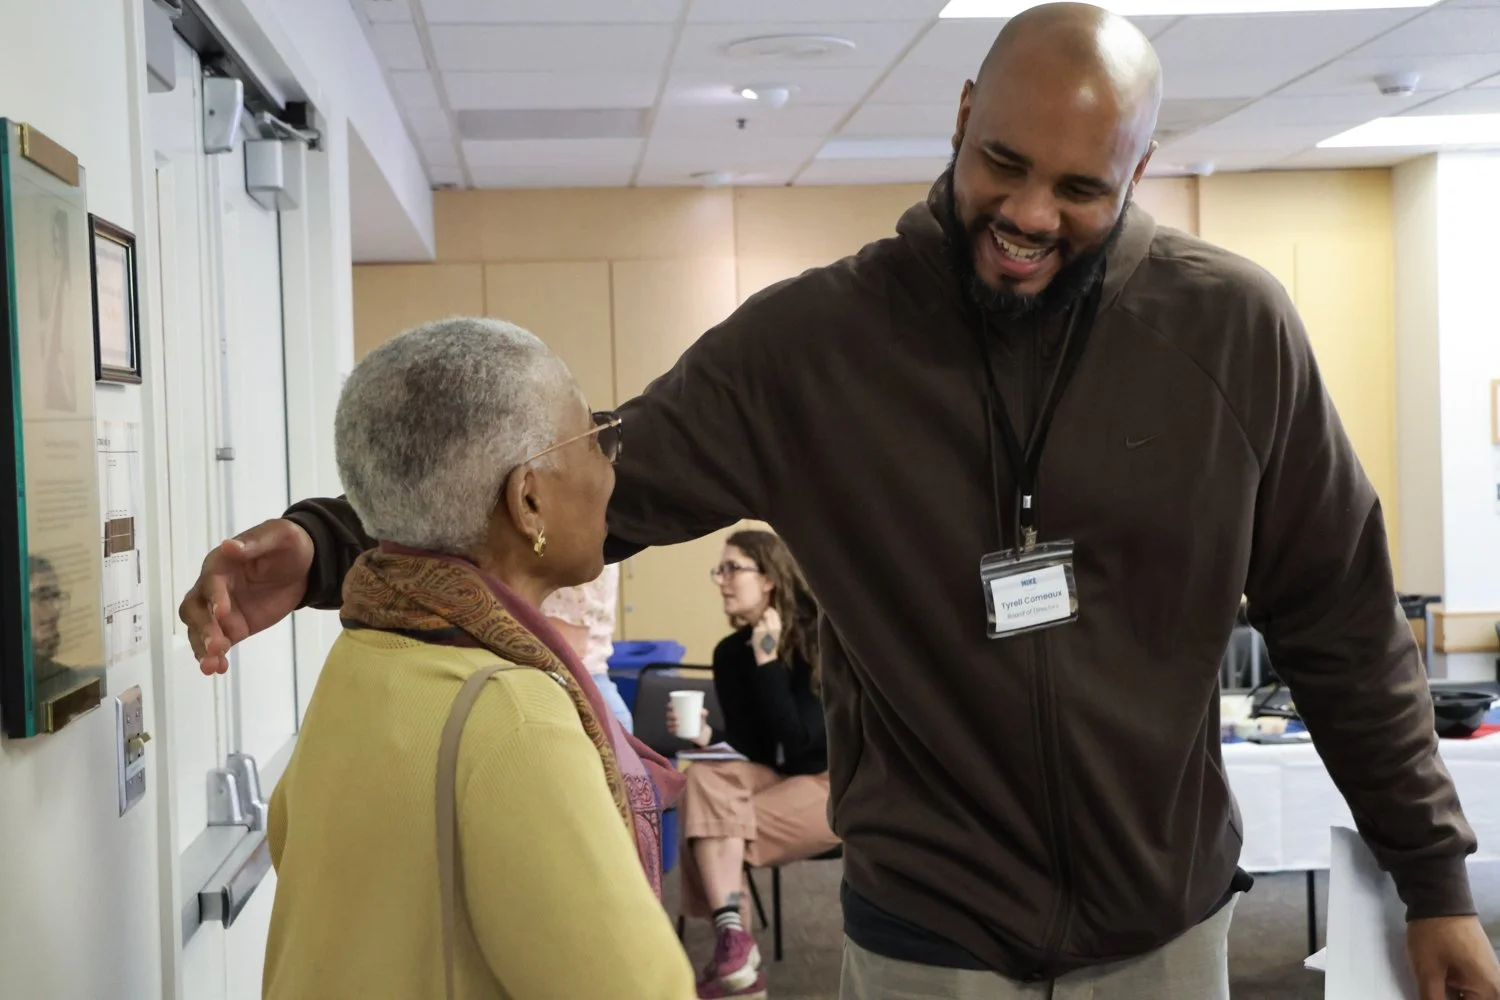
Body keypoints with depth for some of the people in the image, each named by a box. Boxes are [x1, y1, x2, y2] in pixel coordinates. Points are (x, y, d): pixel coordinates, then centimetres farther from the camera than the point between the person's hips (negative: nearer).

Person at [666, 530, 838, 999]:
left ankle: (736, 948, -12)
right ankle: (732, 940, -32)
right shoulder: (730, 652, 3)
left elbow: (798, 737, -22)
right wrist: (707, 736, -17)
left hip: (837, 784, -6)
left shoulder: (818, 637, -15)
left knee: (714, 821, -25)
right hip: (777, 776, 6)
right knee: (703, 778, -27)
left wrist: (767, 660, -23)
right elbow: (749, 747, 3)